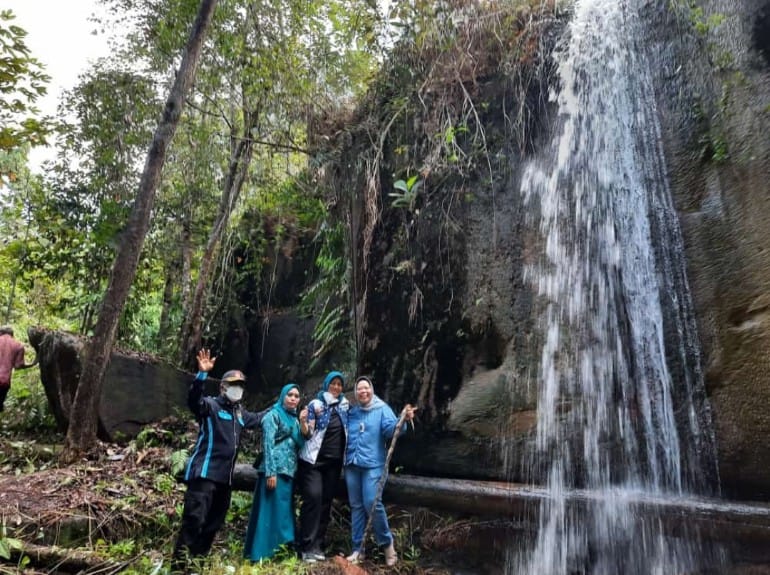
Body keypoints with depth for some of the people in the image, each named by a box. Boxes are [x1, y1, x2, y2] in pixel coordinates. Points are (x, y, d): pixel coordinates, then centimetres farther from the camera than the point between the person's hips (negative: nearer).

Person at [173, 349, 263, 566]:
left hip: (225, 477, 8)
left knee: (214, 522, 15)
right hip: (204, 473, -8)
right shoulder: (210, 406, -6)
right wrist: (202, 374, -42)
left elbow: (258, 419, 35)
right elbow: (193, 399, -28)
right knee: (194, 519, -12)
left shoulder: (239, 413, 16)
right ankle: (179, 563, -3)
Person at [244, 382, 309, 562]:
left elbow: (301, 443, 8)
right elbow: (268, 444, -11)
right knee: (273, 510, -6)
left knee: (284, 510, 10)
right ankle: (266, 552, 1)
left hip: (289, 470, 7)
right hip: (276, 470, -7)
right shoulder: (273, 415, -4)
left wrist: (303, 423, -6)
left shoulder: (294, 418, 16)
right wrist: (271, 472, -18)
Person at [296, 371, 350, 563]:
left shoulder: (345, 404, 7)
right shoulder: (316, 404, -4)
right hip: (314, 460, -4)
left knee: (326, 501, 5)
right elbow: (308, 433, -7)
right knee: (313, 498, -14)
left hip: (334, 462, 4)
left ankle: (318, 545, 14)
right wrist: (304, 421, -24)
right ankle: (307, 546, -5)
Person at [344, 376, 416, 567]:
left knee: (372, 503, -13)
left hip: (373, 464, -5)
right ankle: (358, 548, 21)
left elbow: (391, 428, -18)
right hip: (352, 465, 5)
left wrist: (403, 420, -36)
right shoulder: (351, 412, 10)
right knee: (356, 506, 10)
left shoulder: (382, 409, -2)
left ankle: (387, 543, 7)